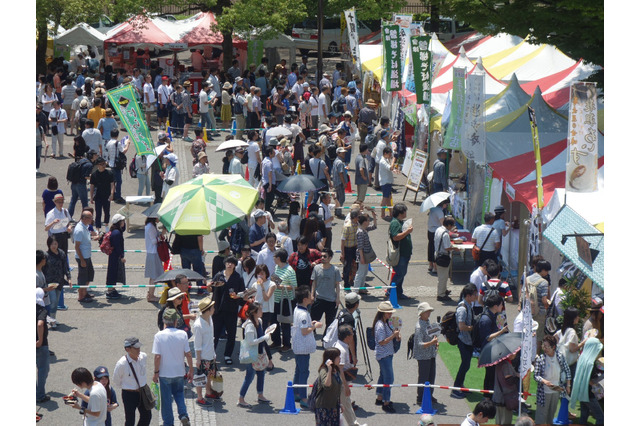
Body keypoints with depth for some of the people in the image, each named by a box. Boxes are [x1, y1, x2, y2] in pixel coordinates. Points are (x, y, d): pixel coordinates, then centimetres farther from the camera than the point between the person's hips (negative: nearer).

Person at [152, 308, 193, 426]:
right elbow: (188, 354, -5)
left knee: (166, 399, 12)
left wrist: (156, 372, -3)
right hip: (179, 372, 2)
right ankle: (183, 414, 4)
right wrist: (191, 370, 6)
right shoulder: (182, 334, -9)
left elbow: (157, 356, -15)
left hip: (165, 373, -2)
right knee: (179, 394, 23)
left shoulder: (159, 336, -15)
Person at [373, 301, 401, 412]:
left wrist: (397, 336, 2)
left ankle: (379, 398, 33)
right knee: (389, 378, -7)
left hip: (388, 354, 10)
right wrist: (393, 335, -27)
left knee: (383, 376, 20)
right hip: (383, 355, -10)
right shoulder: (380, 325, -22)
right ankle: (386, 404, -2)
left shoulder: (387, 323, 7)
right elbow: (382, 342, -24)